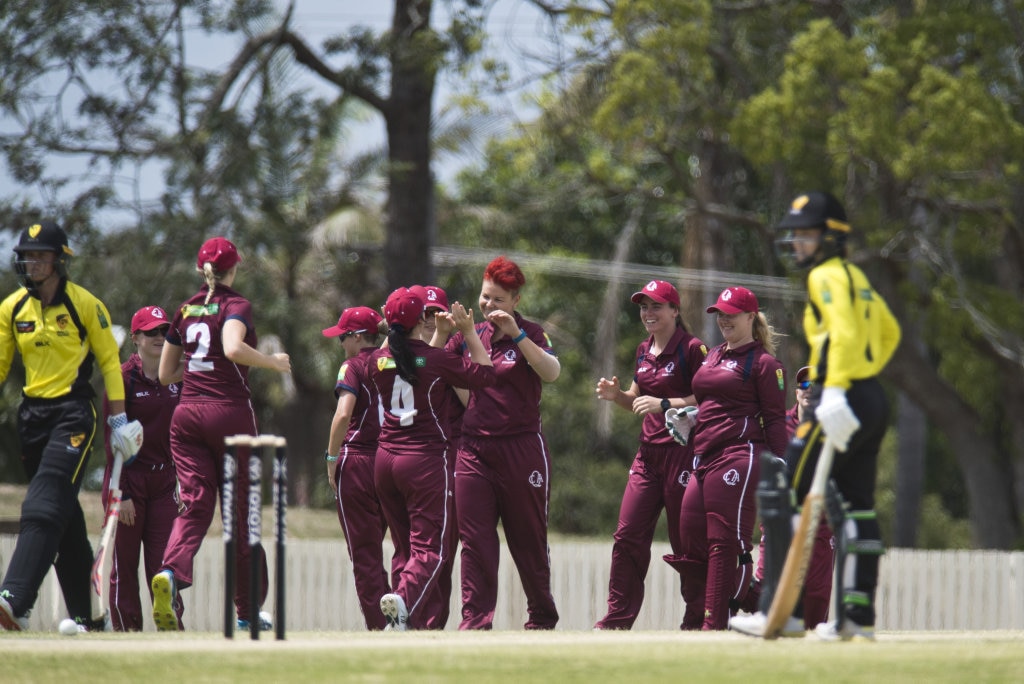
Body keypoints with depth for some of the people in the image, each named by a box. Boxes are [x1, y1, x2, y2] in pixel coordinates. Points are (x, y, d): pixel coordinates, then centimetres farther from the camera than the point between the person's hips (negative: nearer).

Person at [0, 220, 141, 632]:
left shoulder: (84, 304, -4)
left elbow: (109, 361, 1)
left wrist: (119, 420, -1)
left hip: (73, 413, -5)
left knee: (45, 505, -19)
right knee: (65, 516, 10)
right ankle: (87, 616, 18)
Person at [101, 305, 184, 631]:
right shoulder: (124, 379, -6)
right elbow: (113, 441, -8)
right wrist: (121, 493, -13)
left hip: (164, 481, 4)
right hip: (130, 479, -3)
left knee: (163, 561, -1)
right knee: (124, 561, 0)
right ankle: (126, 629, 5)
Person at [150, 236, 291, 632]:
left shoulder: (185, 311, 12)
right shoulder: (236, 305, -4)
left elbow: (166, 373, 17)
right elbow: (233, 348, -25)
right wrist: (273, 362, -10)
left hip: (187, 415, 4)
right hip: (230, 411, -4)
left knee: (195, 505, -4)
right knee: (241, 510, 7)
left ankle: (170, 572, -35)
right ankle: (247, 610, 14)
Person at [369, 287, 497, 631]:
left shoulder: (378, 360, 4)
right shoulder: (437, 360, -10)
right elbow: (486, 373, 0)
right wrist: (468, 331, 7)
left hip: (385, 461, 5)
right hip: (426, 460, -5)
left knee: (406, 548, 16)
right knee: (430, 549, -8)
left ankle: (419, 623, 13)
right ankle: (404, 600, -35)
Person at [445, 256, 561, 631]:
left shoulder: (531, 333, -1)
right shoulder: (469, 335, 11)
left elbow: (552, 372, -20)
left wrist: (516, 334, -25)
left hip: (521, 450, -3)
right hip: (473, 449, 3)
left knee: (528, 539, 6)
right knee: (474, 539, -5)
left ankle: (542, 617, 20)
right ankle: (476, 620, -6)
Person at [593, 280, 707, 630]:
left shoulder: (692, 349, -8)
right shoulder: (644, 351, 16)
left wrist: (665, 403, -22)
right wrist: (615, 394, 6)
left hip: (682, 452, -7)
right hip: (649, 453, 7)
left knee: (685, 539, -2)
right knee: (628, 535, 1)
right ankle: (618, 619, 4)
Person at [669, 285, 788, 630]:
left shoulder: (763, 363, -3)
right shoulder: (713, 356, 22)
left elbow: (775, 419, -8)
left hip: (739, 456, -9)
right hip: (704, 457, 9)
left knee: (726, 541, -10)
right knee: (691, 539, 4)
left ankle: (717, 624, -11)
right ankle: (694, 624, 8)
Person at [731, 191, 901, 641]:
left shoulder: (827, 276, -8)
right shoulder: (856, 278, 20)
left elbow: (844, 332, -23)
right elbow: (889, 331, 31)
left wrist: (834, 392, -30)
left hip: (841, 400, -10)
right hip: (874, 400, 10)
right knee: (857, 508, 10)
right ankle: (858, 616, 10)